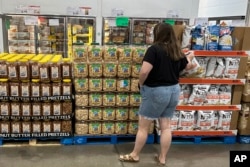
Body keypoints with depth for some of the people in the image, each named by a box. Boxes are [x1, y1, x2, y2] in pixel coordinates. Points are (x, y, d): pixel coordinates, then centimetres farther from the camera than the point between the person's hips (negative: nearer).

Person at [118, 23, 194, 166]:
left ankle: (135, 155, 21)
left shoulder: (154, 49, -16)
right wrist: (189, 57, 43)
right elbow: (188, 66, 22)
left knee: (143, 126, 8)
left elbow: (144, 71, -27)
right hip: (174, 90, 7)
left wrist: (141, 84, -7)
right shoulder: (177, 51, 4)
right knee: (166, 126, 13)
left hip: (156, 91, -6)